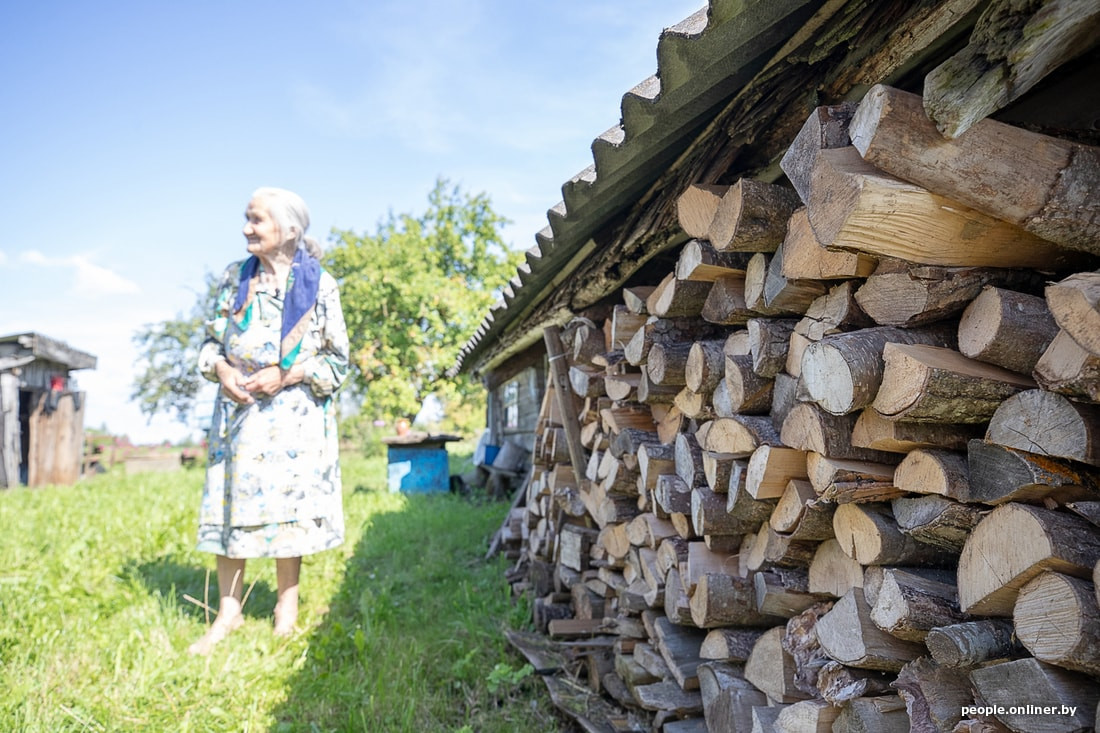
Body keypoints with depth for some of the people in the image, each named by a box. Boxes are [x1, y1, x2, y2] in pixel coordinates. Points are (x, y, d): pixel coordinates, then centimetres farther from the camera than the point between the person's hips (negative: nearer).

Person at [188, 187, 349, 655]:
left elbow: (337, 359, -2)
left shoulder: (319, 286, -4)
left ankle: (287, 607, 20)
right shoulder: (235, 277, 7)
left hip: (293, 412, -3)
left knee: (287, 505, 4)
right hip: (237, 406, 3)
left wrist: (286, 375, -15)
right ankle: (229, 610, 16)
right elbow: (212, 338, 13)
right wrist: (221, 369, -7)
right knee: (231, 502, 4)